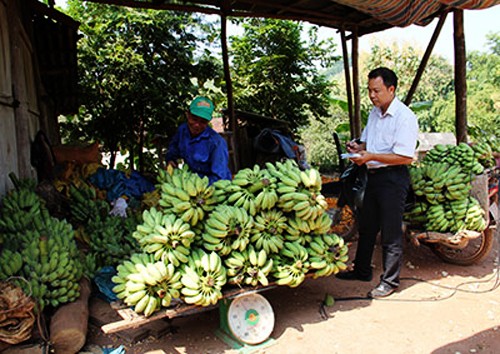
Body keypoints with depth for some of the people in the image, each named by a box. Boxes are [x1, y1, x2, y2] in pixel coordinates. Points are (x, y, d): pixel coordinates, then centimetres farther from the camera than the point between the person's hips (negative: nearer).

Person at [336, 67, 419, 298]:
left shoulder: (404, 117, -15)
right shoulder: (374, 113, 12)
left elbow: (406, 157, -21)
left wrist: (371, 156, -25)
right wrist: (359, 146, 3)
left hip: (393, 178, -9)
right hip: (374, 176, 9)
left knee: (391, 233, 1)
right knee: (366, 227, 17)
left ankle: (390, 281, 16)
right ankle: (361, 270, 33)